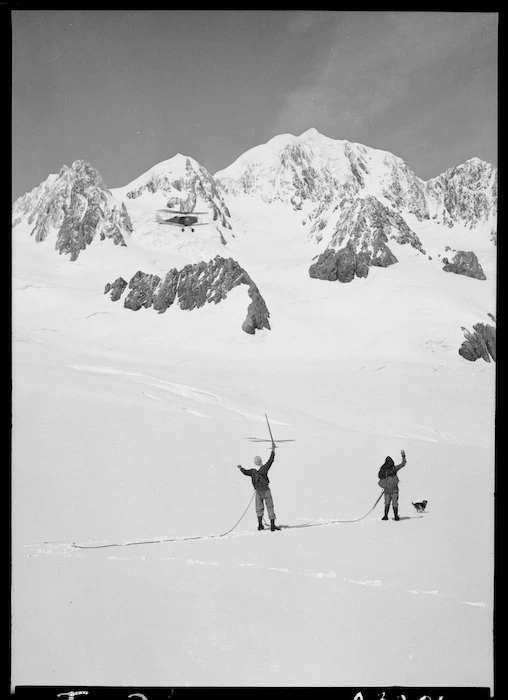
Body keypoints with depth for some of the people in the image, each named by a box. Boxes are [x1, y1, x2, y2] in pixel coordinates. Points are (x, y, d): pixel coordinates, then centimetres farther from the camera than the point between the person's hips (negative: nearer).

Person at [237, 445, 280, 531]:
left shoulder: (252, 471, -6)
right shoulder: (264, 468, -14)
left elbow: (245, 472, 11)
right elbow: (271, 460, -9)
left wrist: (241, 468, 33)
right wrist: (273, 449, -3)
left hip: (258, 492, 3)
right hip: (266, 491, -3)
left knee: (259, 508, 14)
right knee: (270, 507, 2)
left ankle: (260, 524, 4)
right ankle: (272, 525, -1)